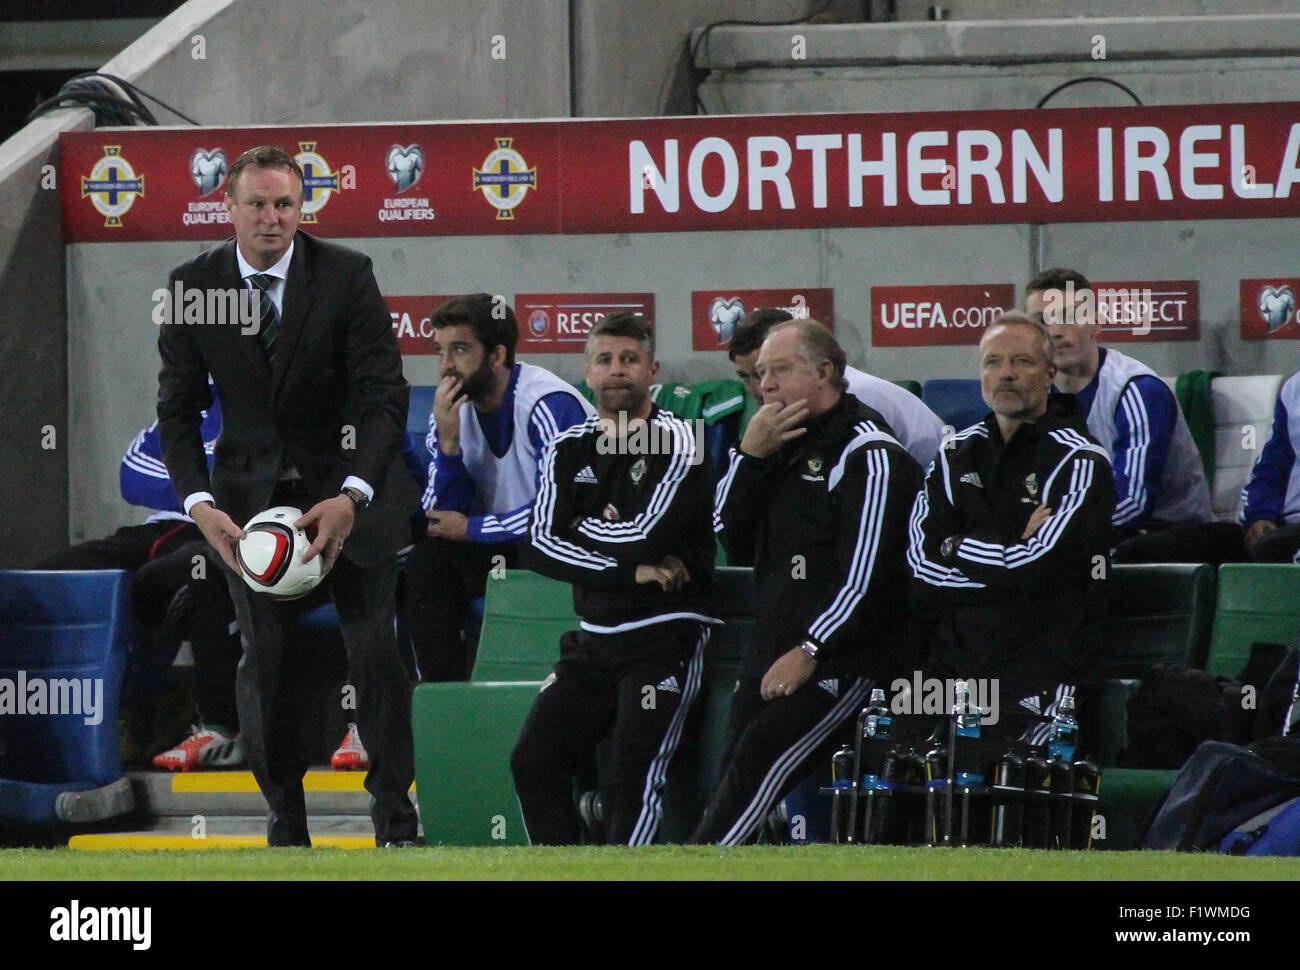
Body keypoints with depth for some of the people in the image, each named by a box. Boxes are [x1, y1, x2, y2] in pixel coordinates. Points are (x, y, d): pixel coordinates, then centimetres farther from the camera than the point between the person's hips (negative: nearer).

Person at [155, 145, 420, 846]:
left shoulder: (347, 276, -10)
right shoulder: (193, 286, -4)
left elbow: (383, 394, -12)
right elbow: (178, 408, 0)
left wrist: (351, 497, -25)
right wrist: (199, 503, -15)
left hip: (350, 487, -1)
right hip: (250, 493, 1)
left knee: (375, 650, -5)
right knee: (266, 660, -3)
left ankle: (394, 813, 7)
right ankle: (285, 823, 8)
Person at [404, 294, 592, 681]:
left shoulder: (550, 405, -20)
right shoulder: (453, 408, 1)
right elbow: (441, 516, -1)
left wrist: (469, 529, -13)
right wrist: (447, 441, -18)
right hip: (505, 547, 7)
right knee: (426, 561, -14)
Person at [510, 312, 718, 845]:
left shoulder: (679, 442, -7)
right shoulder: (568, 451, 10)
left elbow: (647, 537, -19)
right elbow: (542, 546, -4)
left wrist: (590, 527, 0)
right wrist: (632, 571, -14)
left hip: (666, 635, -6)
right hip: (594, 636, 6)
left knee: (630, 777, -17)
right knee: (534, 761, -1)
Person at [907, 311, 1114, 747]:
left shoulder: (1080, 460, -2)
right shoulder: (958, 454, 15)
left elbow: (1042, 567, -15)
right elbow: (922, 564, 3)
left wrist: (958, 551, -1)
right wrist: (1012, 553, -7)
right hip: (953, 670, 5)